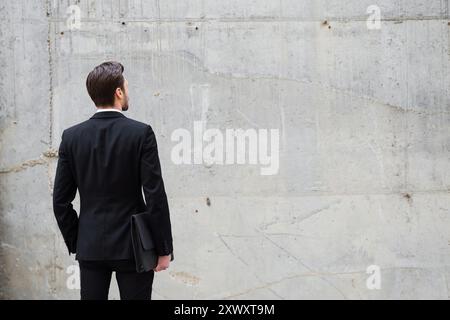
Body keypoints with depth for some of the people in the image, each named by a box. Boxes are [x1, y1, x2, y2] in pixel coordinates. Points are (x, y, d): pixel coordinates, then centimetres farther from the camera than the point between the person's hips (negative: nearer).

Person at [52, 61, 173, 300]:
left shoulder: (71, 137, -1)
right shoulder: (141, 133, -11)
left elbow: (61, 201, 1)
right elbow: (155, 196, -12)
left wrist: (74, 243, 13)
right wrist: (163, 249, -4)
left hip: (90, 247, 3)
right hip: (133, 245, -3)